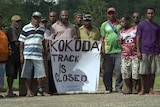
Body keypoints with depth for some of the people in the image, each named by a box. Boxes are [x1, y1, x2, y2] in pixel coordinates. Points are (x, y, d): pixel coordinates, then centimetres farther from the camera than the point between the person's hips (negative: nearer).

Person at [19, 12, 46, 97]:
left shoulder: (42, 28, 14)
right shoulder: (26, 28, 1)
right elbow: (21, 42, 1)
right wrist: (21, 55, -3)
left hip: (38, 55, 3)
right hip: (27, 55, -3)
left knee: (40, 73, -1)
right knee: (27, 74, 1)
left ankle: (40, 90, 13)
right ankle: (29, 91, 9)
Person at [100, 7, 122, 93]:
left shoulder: (120, 24, 13)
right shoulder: (104, 25, 11)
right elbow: (102, 38, 8)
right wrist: (103, 50, -2)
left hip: (119, 50, 0)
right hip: (108, 51, 0)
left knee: (119, 69, -6)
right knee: (108, 71, 1)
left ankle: (118, 87, 2)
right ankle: (108, 88, 10)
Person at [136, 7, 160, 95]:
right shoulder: (141, 25, 2)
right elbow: (138, 38, 0)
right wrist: (138, 51, -7)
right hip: (144, 52, -3)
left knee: (153, 71, 3)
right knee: (143, 72, -1)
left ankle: (151, 89, 9)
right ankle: (143, 89, 8)